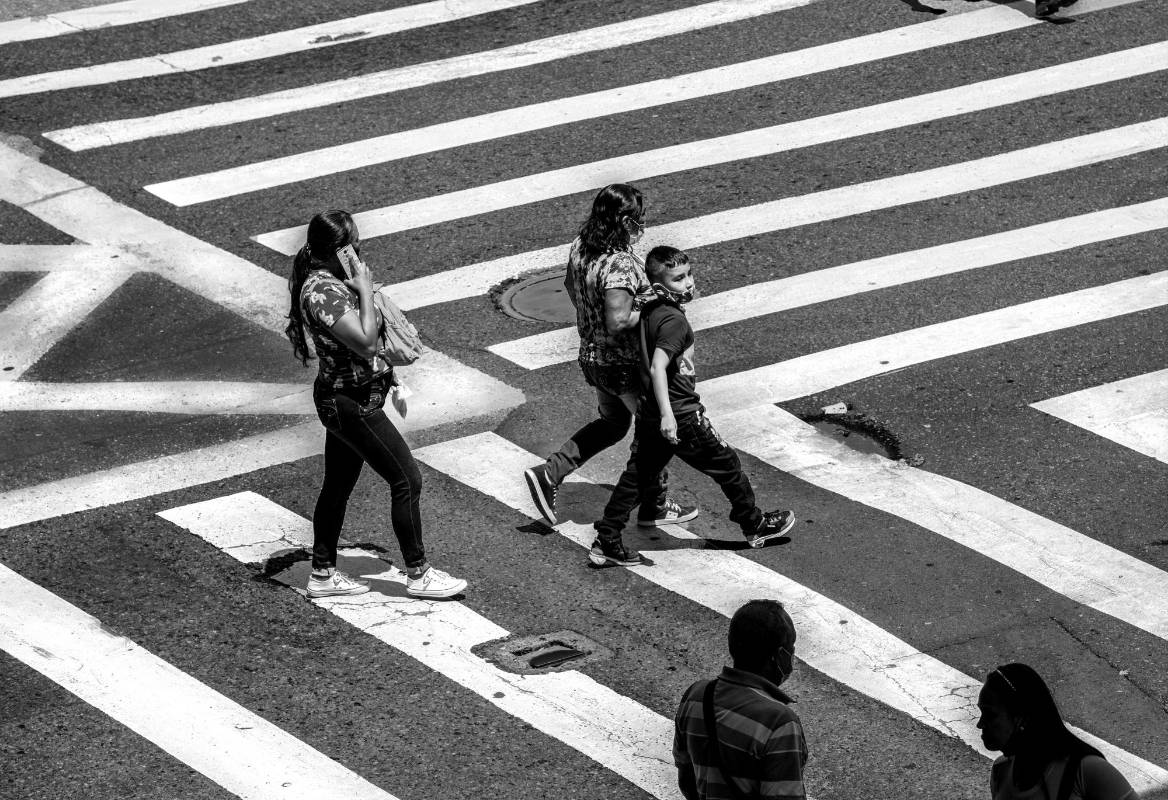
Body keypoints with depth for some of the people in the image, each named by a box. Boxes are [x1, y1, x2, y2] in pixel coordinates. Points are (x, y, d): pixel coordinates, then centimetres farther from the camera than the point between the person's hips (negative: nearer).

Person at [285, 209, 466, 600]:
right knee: (407, 480, -2)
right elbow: (365, 343, -30)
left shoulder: (331, 279, 5)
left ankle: (322, 574, 28)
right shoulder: (321, 291, -26)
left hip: (342, 400, 10)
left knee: (339, 484, 18)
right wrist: (365, 290, -23)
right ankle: (418, 574, 7)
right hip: (350, 402, -10)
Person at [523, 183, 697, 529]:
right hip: (625, 364, -8)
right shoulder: (620, 265, -30)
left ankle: (548, 474, 20)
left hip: (591, 355, 8)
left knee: (612, 423, 29)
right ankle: (654, 506, 29)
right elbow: (618, 322, -34)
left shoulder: (580, 247, -4)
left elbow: (570, 285, 14)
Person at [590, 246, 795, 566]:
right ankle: (755, 525, 27)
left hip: (648, 411, 8)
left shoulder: (649, 311, 5)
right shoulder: (674, 321, -22)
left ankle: (606, 542, 10)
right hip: (680, 414, -8)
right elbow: (658, 368, -31)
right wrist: (667, 415, -35)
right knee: (727, 464, 11)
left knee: (637, 476, 12)